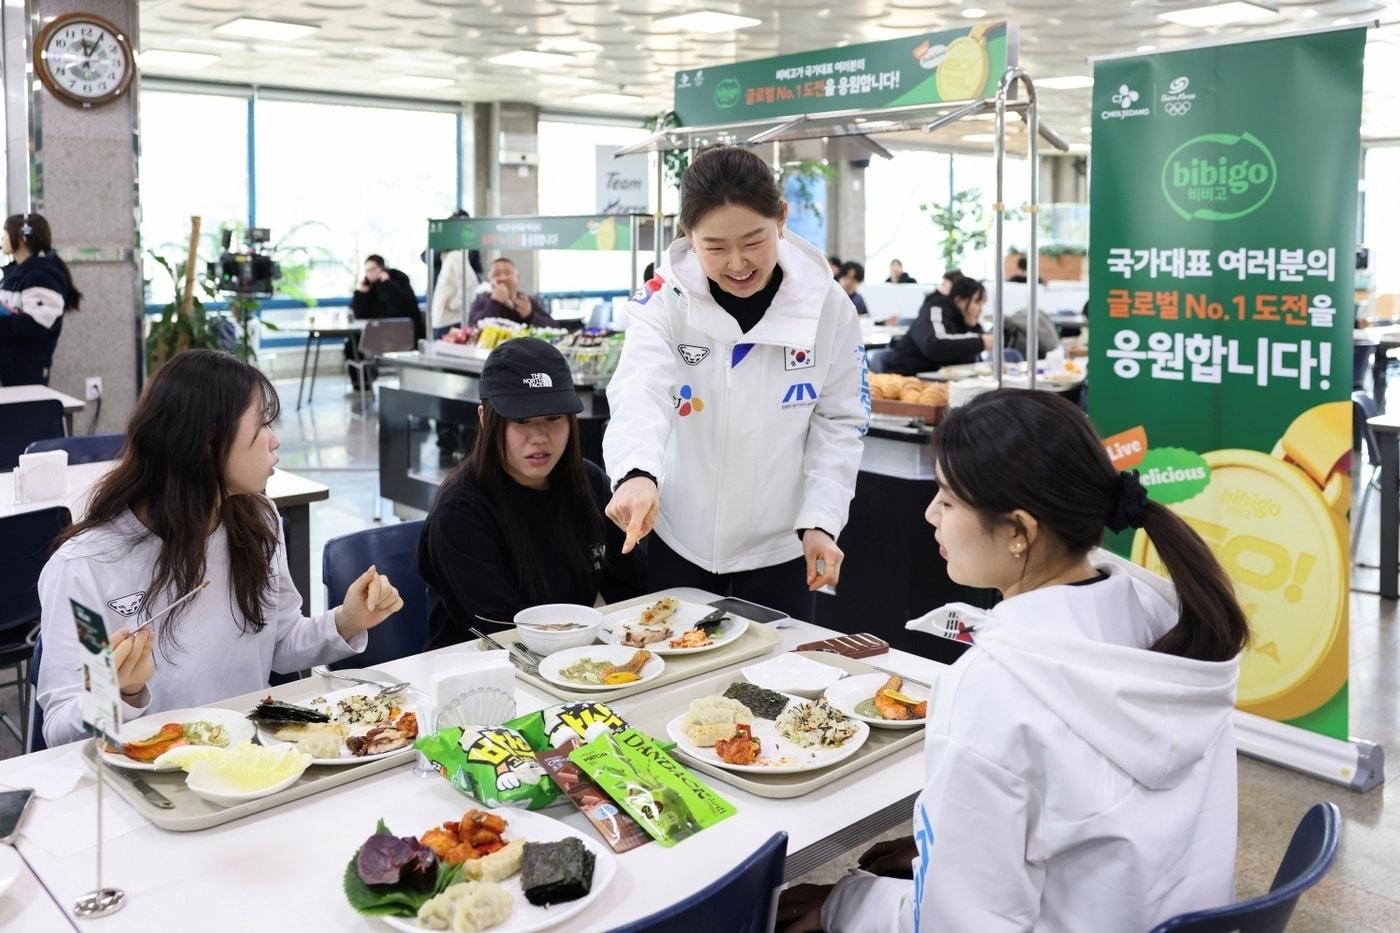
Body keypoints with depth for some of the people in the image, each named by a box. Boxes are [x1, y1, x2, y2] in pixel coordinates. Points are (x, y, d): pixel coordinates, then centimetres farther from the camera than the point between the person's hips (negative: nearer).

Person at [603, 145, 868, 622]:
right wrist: (637, 472, -47)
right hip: (679, 540, 0)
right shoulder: (663, 298, -12)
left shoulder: (827, 305, -9)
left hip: (780, 546, 0)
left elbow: (838, 422, -2)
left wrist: (821, 520, -12)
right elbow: (639, 391, -27)